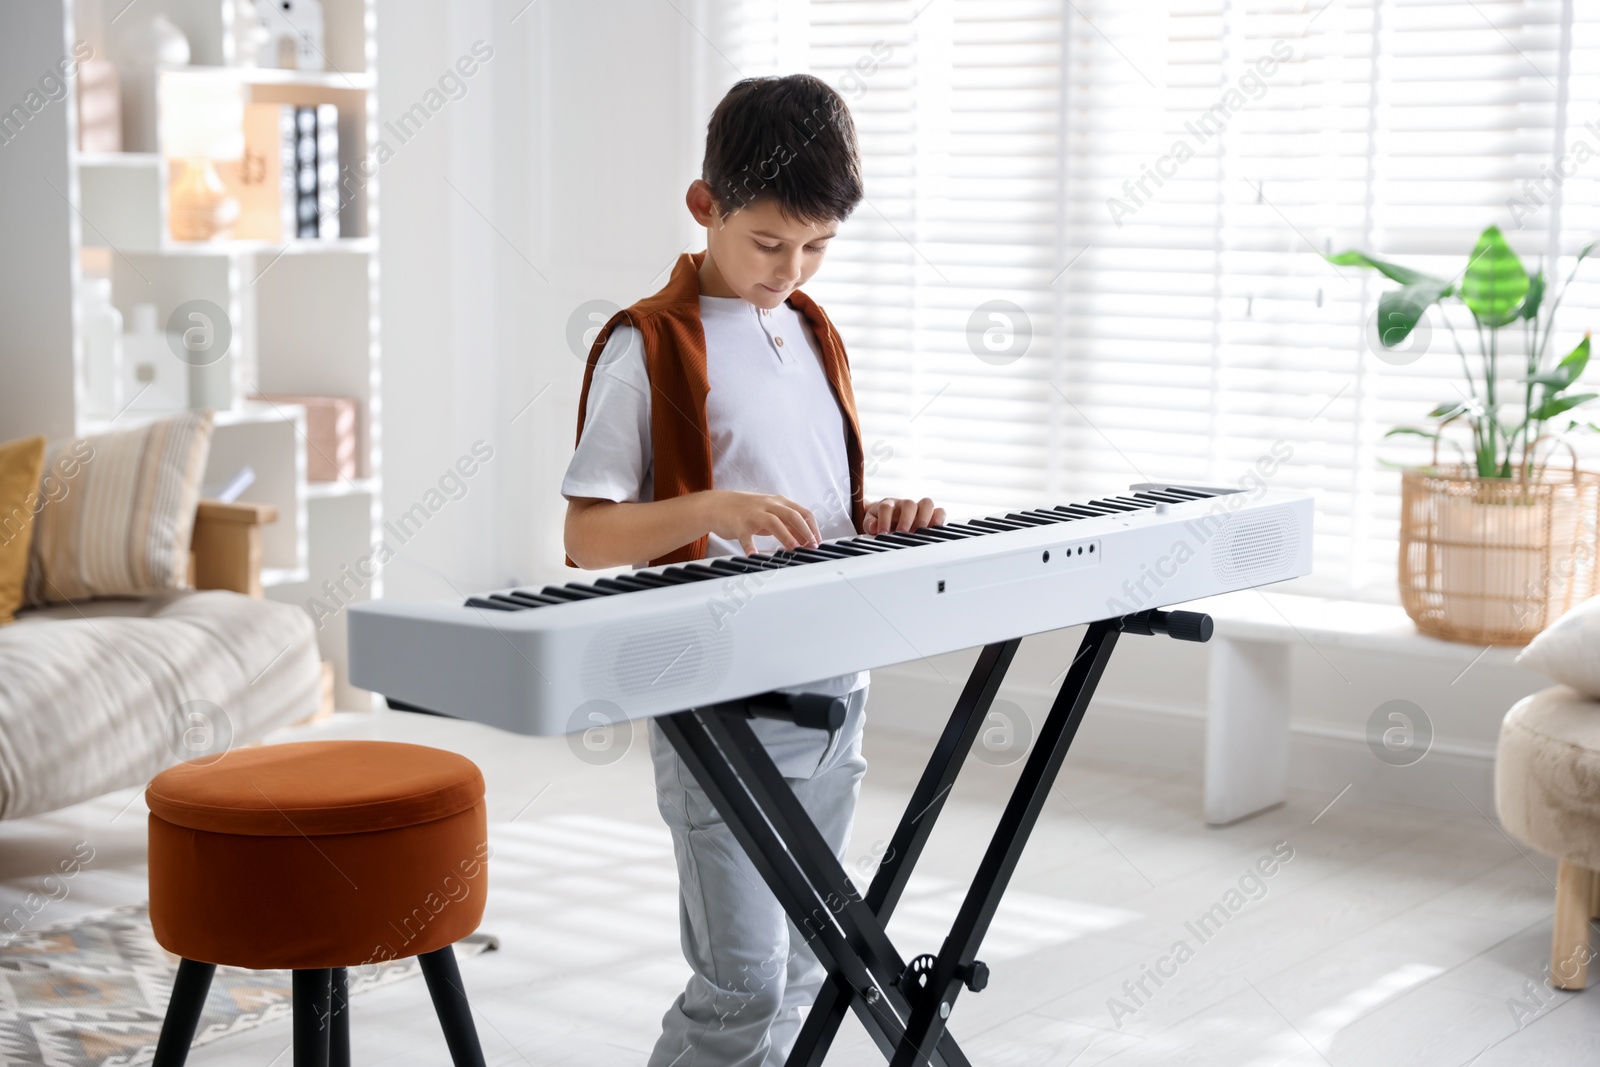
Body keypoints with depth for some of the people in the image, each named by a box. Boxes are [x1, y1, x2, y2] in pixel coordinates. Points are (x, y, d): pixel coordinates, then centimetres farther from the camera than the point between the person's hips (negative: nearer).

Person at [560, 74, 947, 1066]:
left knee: (799, 975, 14)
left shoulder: (816, 336, 14)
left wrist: (878, 518, 0)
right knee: (744, 985, -8)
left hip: (832, 688, 7)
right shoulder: (650, 348, -8)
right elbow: (588, 537, -11)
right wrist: (712, 510, -26)